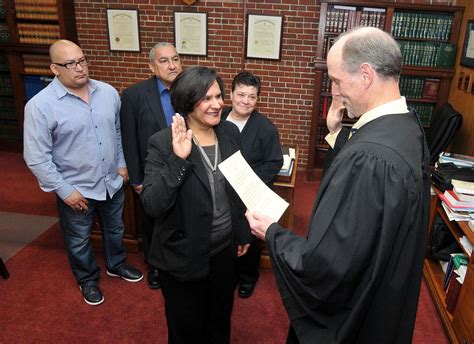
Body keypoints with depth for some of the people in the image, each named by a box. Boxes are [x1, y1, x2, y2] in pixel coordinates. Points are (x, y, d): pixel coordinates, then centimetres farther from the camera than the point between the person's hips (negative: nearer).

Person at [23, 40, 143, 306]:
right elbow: (37, 158, -16)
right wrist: (64, 190, -16)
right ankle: (88, 279, 43)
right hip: (75, 189, -4)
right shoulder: (40, 105, -18)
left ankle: (117, 265, 51)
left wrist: (122, 164, 7)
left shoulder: (108, 92, -5)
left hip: (112, 181, 4)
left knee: (115, 229, 24)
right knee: (79, 240, 18)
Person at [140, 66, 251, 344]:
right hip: (183, 257, -4)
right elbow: (152, 205, -26)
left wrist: (243, 232, 13)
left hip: (225, 249, 4)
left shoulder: (230, 132, -4)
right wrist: (177, 159, -36)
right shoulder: (163, 143, -19)